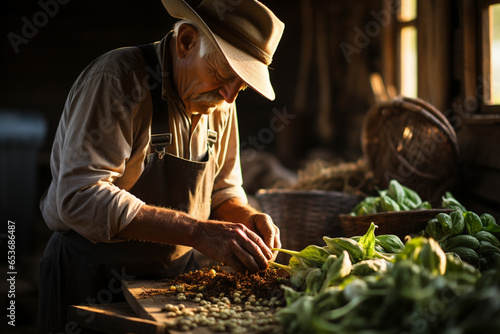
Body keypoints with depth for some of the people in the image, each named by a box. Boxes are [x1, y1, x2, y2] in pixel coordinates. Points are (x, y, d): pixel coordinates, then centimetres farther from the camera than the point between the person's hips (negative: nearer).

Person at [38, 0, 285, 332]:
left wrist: (247, 218, -13)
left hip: (176, 273, 6)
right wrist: (198, 232, -36)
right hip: (94, 282, -6)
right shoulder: (116, 78, -22)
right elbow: (80, 197, -31)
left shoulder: (219, 104, 1)